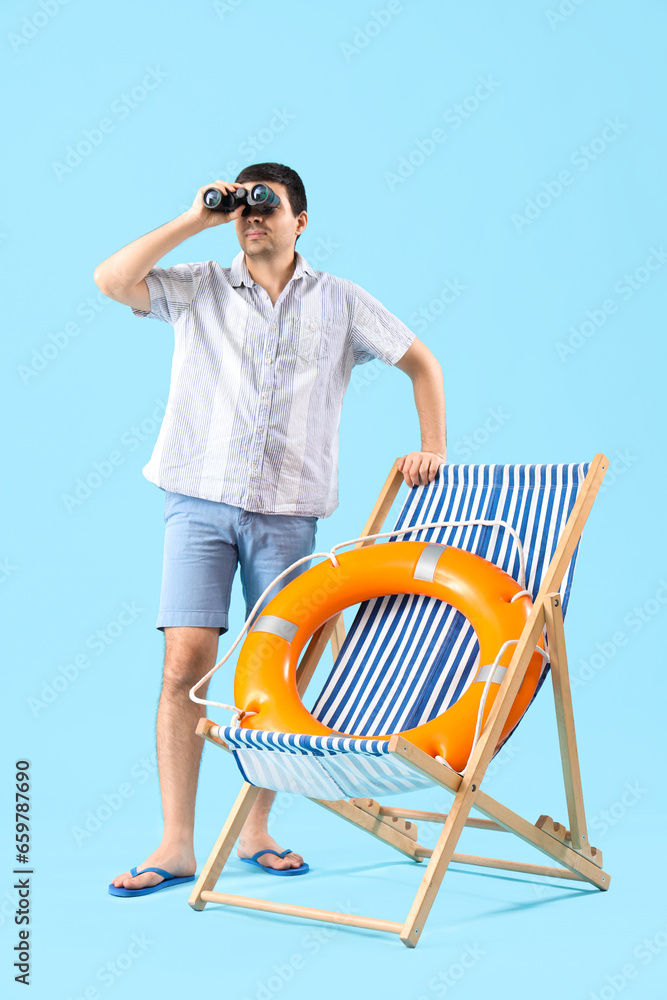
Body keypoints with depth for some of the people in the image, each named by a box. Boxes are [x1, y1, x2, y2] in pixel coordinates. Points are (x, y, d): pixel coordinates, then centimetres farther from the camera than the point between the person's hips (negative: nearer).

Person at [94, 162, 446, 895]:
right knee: (185, 662, -9)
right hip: (199, 502, -1)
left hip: (287, 510, 1)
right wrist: (194, 220, -2)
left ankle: (256, 830, 18)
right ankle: (177, 843, -3)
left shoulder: (340, 301, 11)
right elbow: (111, 280, -5)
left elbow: (421, 363, 16)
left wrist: (432, 447, 4)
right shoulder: (200, 289, 9)